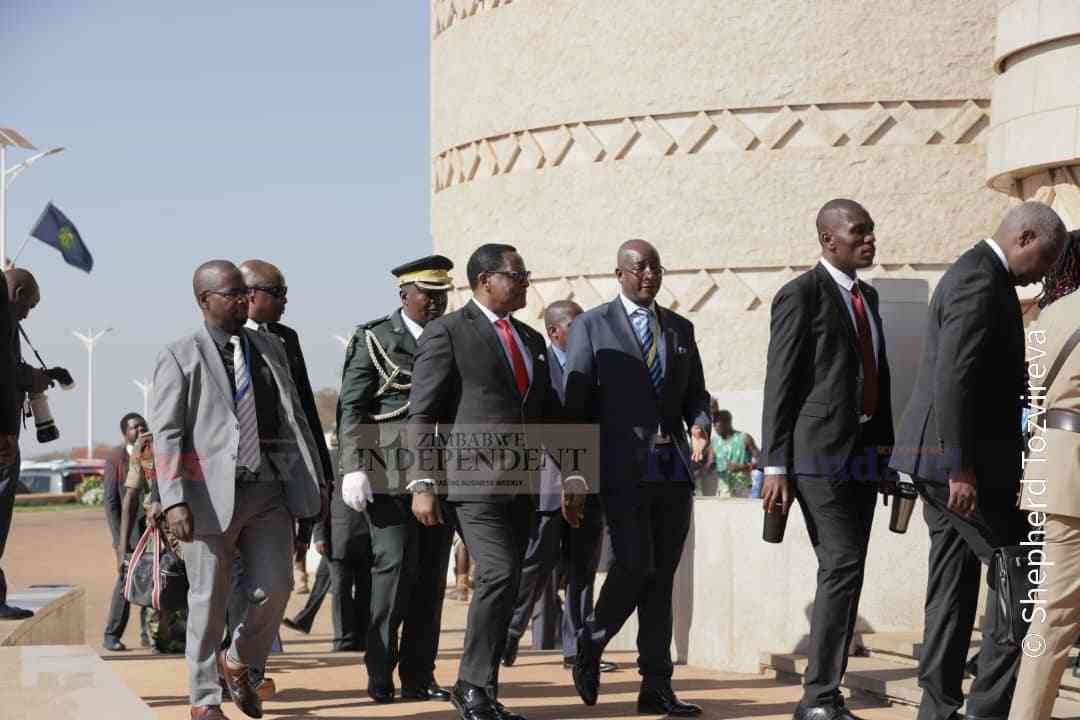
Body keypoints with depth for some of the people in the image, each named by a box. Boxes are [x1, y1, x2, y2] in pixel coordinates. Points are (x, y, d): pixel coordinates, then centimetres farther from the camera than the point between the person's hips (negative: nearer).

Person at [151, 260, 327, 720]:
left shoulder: (269, 349, 15)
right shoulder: (180, 359, -1)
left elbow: (294, 419, 19)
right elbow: (166, 435, -7)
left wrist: (315, 479, 15)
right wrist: (174, 501, -17)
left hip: (270, 491, 4)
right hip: (212, 494, -4)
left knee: (275, 587, -3)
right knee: (209, 599, 2)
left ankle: (239, 665, 24)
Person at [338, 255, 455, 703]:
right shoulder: (373, 340, 0)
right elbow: (351, 410, -4)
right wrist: (353, 468, -13)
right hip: (390, 474, -4)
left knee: (432, 573, 3)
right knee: (395, 565, -10)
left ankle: (419, 676, 8)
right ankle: (379, 674, -1)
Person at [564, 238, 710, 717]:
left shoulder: (680, 328, 15)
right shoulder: (592, 326, 3)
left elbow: (695, 392, 18)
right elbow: (575, 404, 1)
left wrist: (700, 425, -5)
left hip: (674, 467, 4)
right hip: (623, 468, -4)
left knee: (661, 576, 4)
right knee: (634, 566, -16)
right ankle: (591, 641, 12)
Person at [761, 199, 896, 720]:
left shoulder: (867, 297, 19)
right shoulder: (802, 295, -5)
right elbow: (780, 384, -8)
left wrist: (885, 450, 19)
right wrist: (776, 466, -13)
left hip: (862, 456, 8)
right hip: (820, 455, -8)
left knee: (844, 573, 6)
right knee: (842, 567, -14)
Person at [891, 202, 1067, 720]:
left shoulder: (974, 274, 18)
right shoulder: (981, 280, -15)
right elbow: (953, 380, -23)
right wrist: (962, 469, -24)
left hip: (943, 462, 10)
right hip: (962, 464, -10)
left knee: (953, 589, 11)